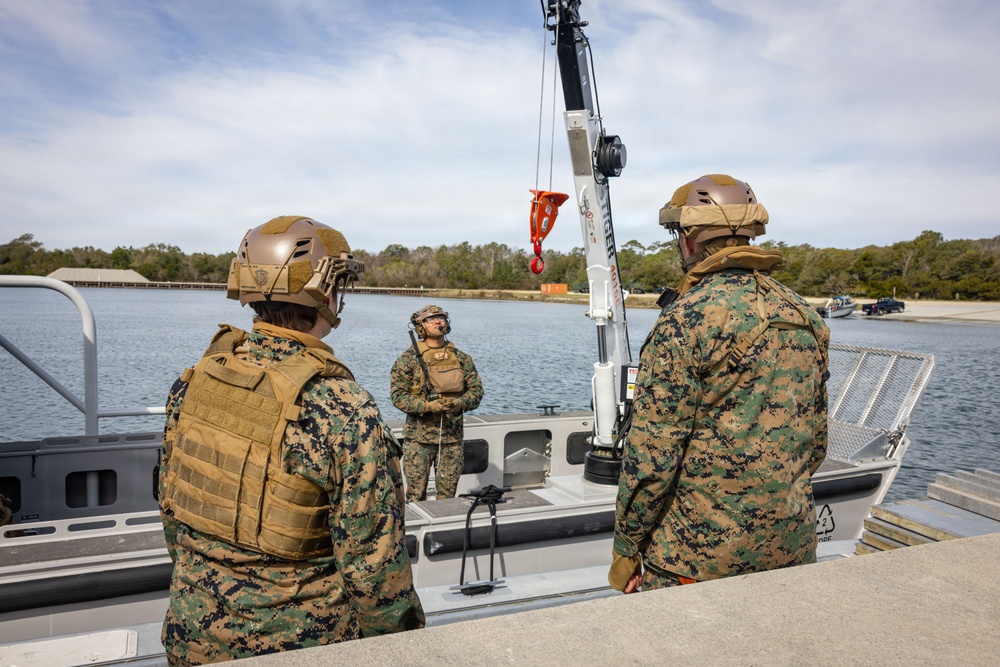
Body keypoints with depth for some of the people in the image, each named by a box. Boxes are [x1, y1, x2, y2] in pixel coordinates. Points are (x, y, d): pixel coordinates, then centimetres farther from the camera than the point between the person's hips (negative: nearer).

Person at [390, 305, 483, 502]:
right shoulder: (409, 359, -3)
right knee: (416, 495, 3)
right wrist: (427, 406, -20)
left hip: (452, 436, 3)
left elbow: (476, 389, 8)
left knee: (447, 495, 11)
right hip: (419, 437, -3)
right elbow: (398, 395, -7)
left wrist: (461, 403, -13)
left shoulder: (462, 358, 8)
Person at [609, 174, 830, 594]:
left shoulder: (686, 318, -17)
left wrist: (626, 546, -8)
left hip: (702, 556, -7)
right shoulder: (804, 316, 6)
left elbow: (653, 450, -18)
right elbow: (817, 437, 13)